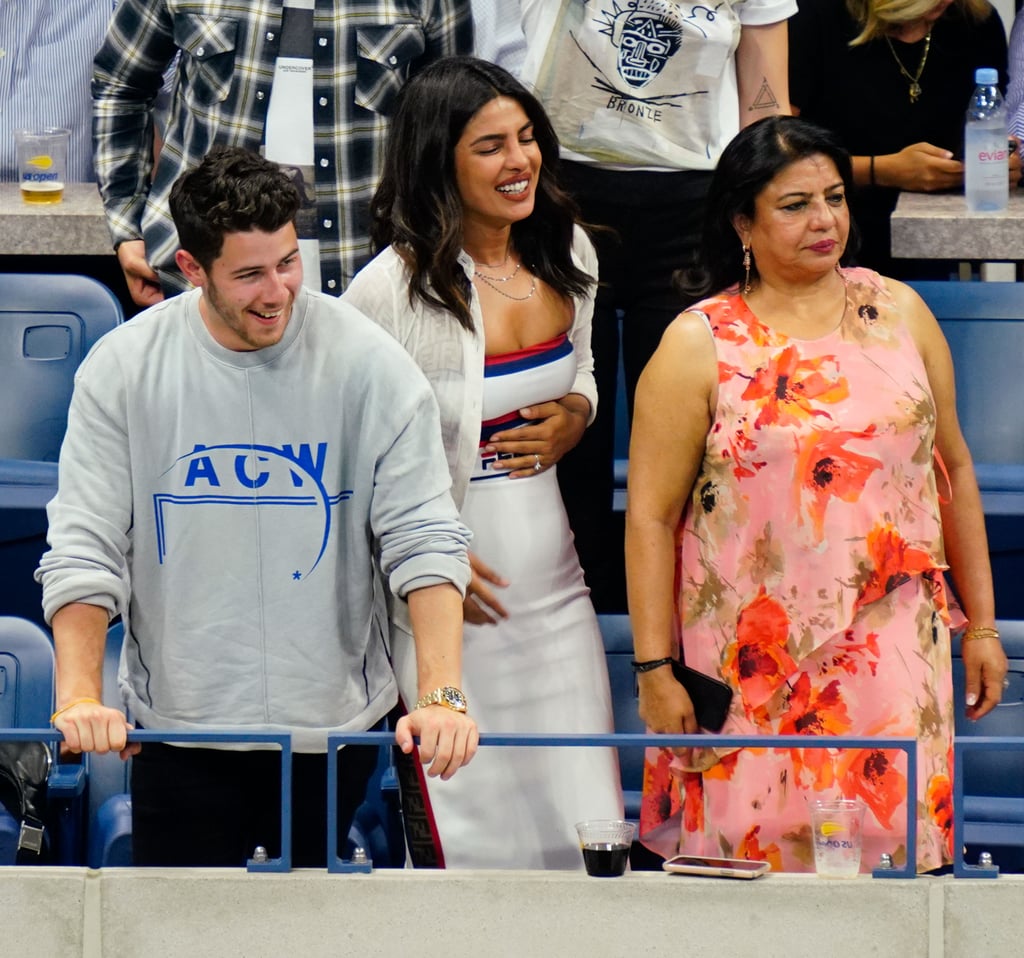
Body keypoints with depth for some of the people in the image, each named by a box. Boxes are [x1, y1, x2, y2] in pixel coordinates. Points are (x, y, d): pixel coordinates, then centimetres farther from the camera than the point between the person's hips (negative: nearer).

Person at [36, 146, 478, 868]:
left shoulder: (368, 364, -7)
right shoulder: (124, 368, -5)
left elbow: (423, 537, -9)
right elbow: (83, 547, -6)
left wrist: (442, 695, -22)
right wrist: (79, 696, -20)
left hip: (334, 726, 0)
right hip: (178, 728, 0)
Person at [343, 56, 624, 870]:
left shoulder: (565, 252, 5)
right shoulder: (395, 289, -15)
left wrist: (576, 418, 0)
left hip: (551, 577, 6)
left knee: (586, 825, 4)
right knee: (475, 836, -3)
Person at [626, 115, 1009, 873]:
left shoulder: (899, 314, 9)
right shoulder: (699, 346, -1)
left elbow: (954, 471, 15)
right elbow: (651, 515, -2)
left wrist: (981, 625, 13)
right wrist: (656, 670, -6)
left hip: (893, 655, 2)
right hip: (754, 662, -2)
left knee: (895, 849, -5)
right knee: (761, 853, -5)